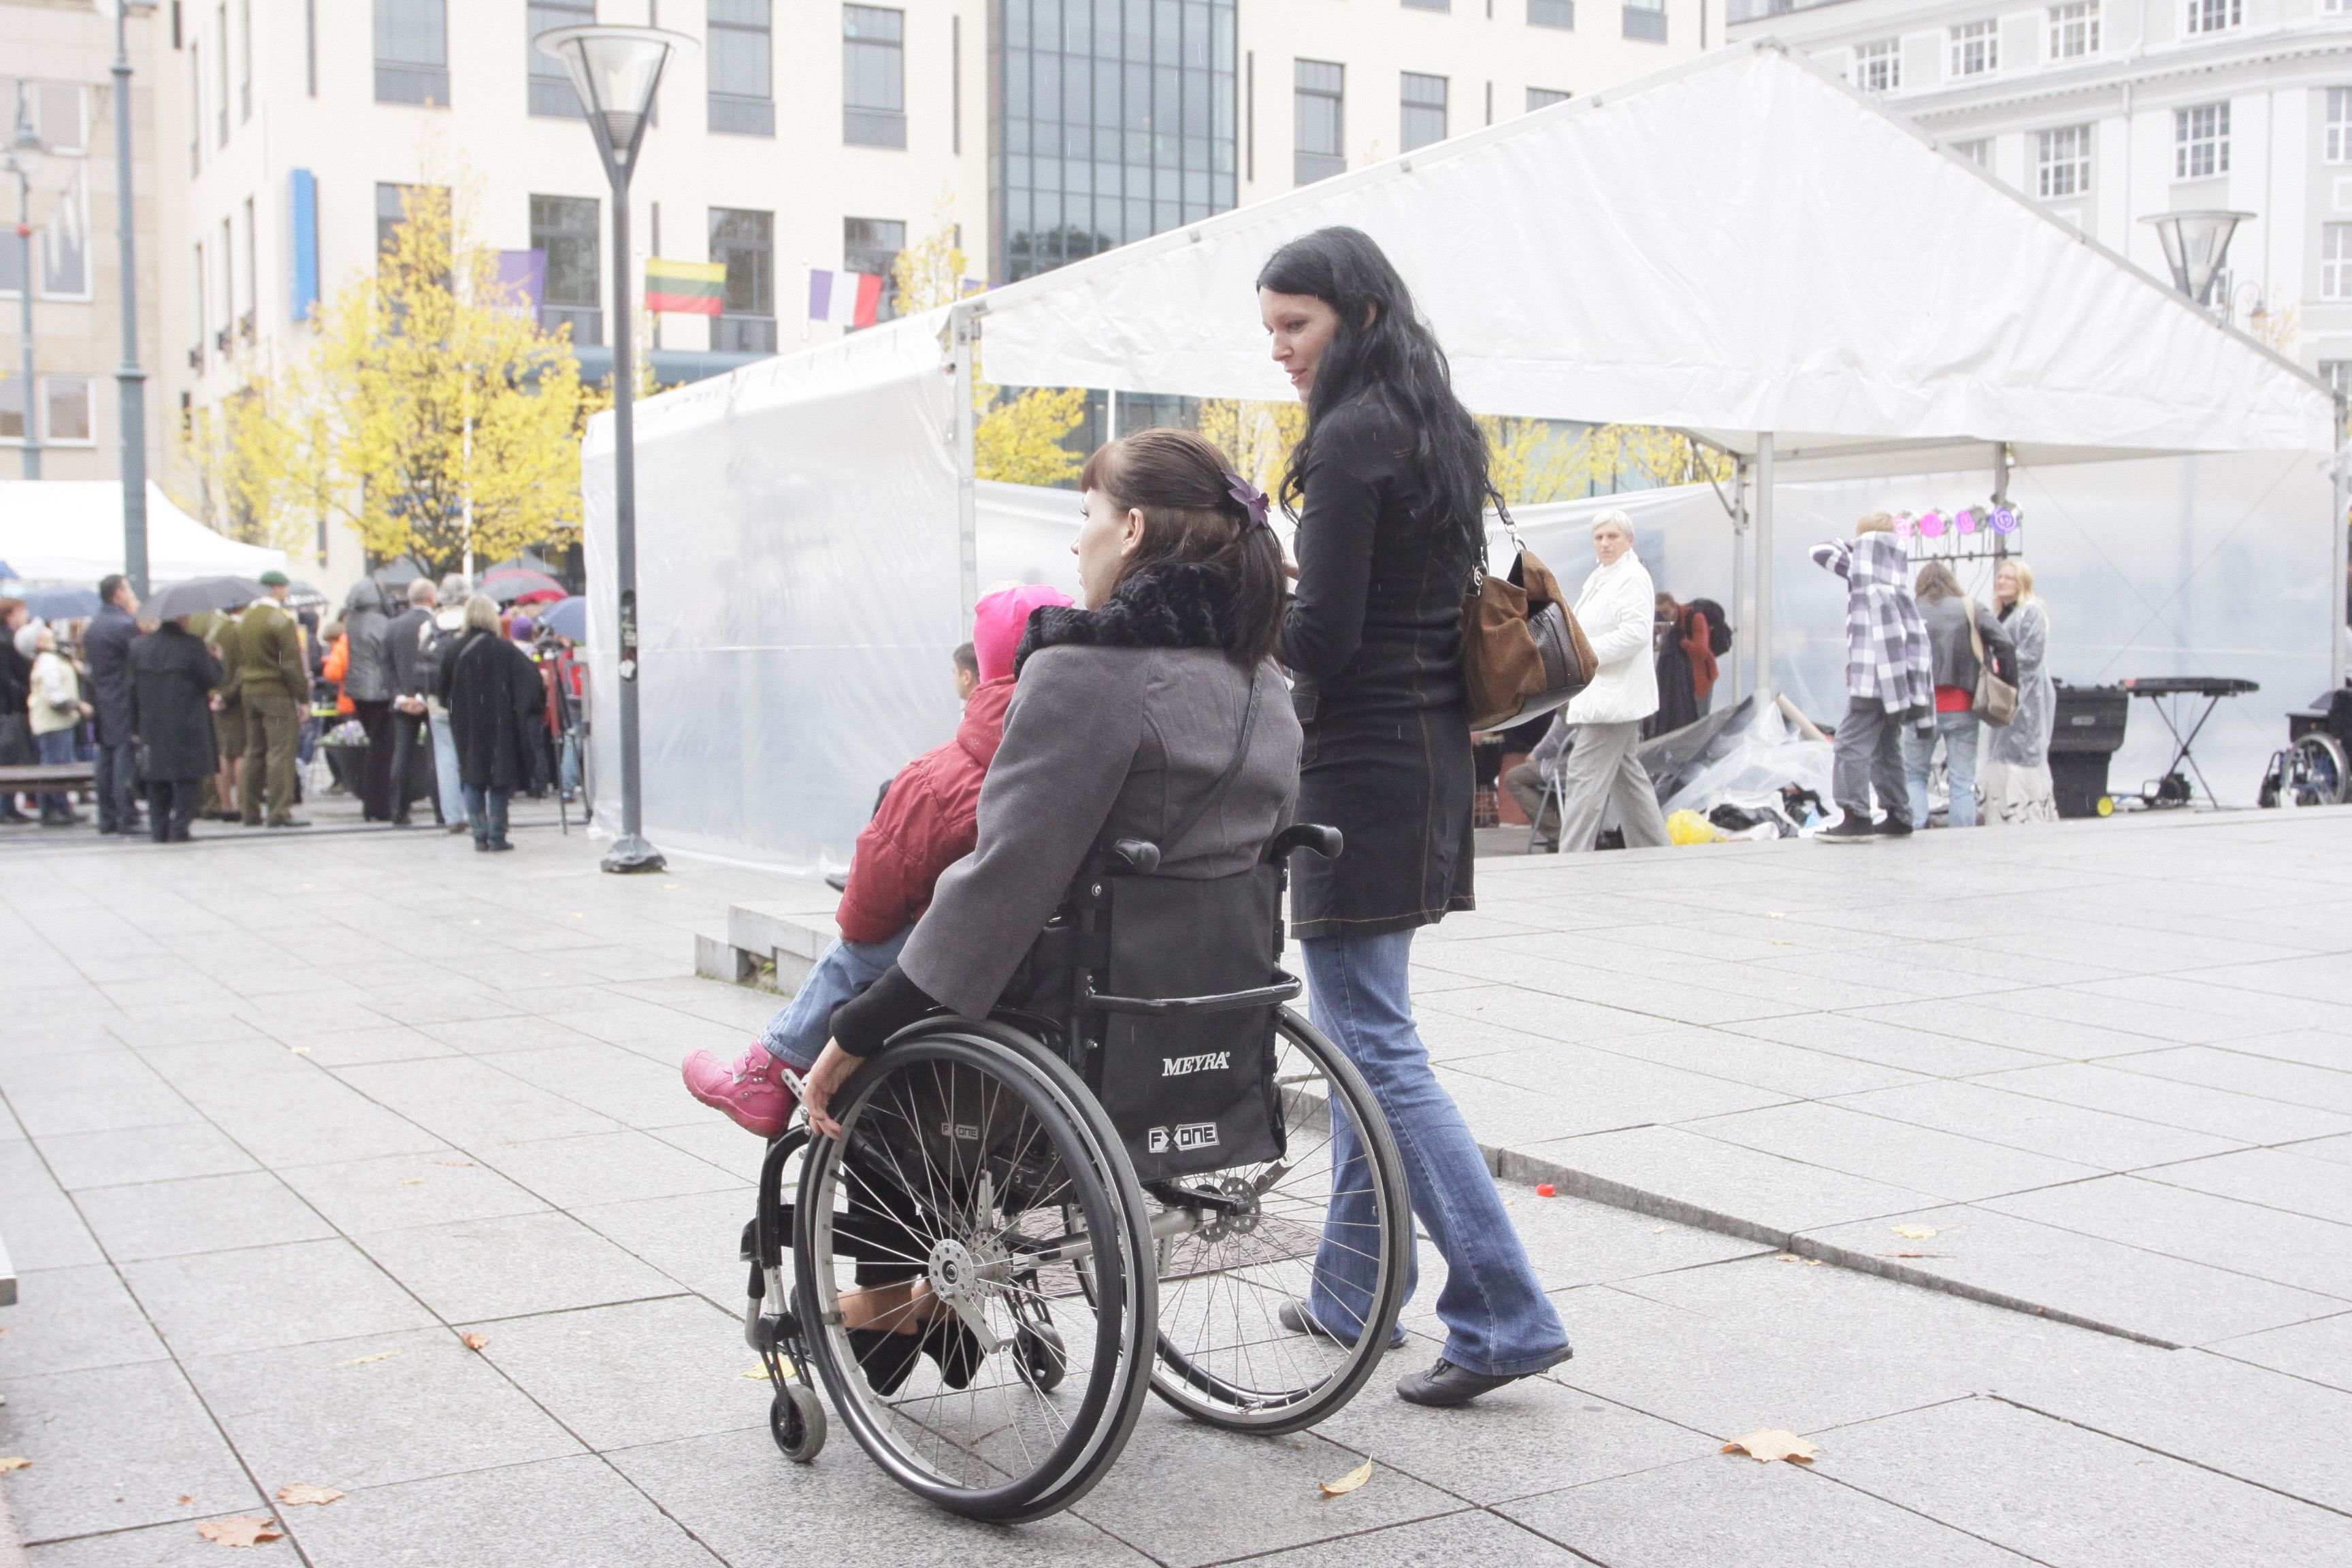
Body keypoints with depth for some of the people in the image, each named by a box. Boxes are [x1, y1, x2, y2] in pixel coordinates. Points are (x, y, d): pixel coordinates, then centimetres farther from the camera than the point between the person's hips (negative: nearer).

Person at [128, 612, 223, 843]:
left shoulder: (139, 648, 5)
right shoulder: (192, 645, -12)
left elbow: (133, 688, 8)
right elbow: (213, 679, -8)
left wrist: (136, 726, 14)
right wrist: (215, 660, 12)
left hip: (152, 727, 5)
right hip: (187, 726, -5)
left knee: (156, 780, 12)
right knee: (185, 780, 2)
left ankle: (159, 829, 13)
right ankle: (179, 828, -3)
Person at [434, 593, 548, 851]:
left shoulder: (456, 652, -3)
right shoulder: (505, 650, -9)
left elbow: (442, 687, 4)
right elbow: (530, 675, -9)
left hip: (467, 726, 2)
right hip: (500, 725, -2)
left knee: (473, 781, 10)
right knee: (499, 780, 5)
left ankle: (479, 835, 6)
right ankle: (497, 836, 2)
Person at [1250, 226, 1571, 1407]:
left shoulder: (1351, 440, -14)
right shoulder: (1440, 429, 15)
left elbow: (1323, 637, -18)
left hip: (1364, 760, -10)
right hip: (1432, 747, 10)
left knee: (1374, 1044, -7)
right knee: (1359, 1028, 18)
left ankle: (1504, 1317, -8)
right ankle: (1352, 1291, 28)